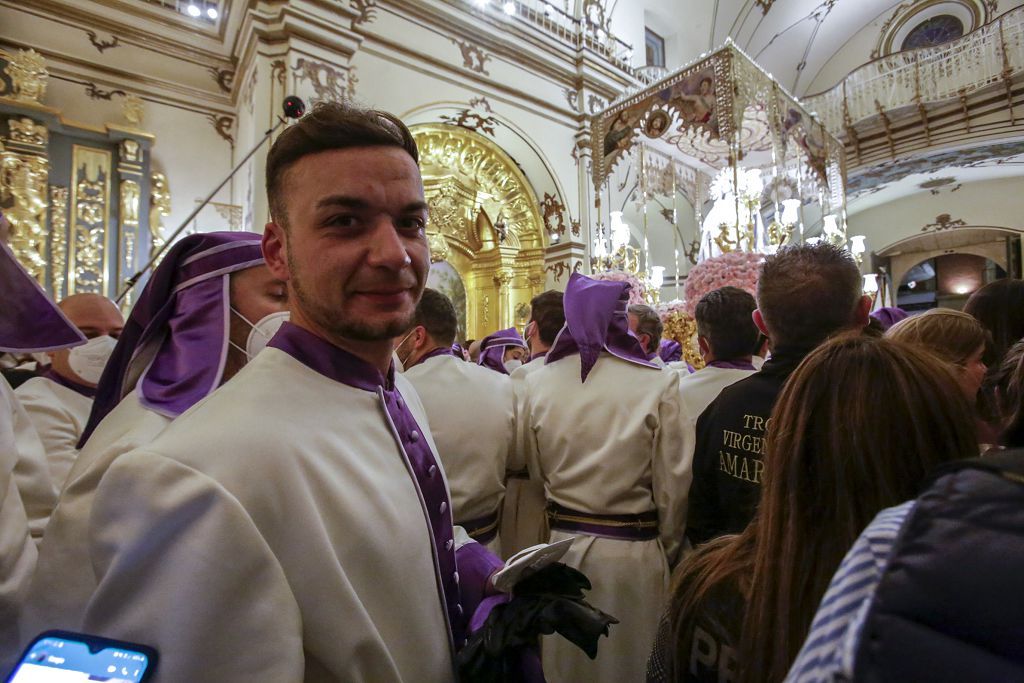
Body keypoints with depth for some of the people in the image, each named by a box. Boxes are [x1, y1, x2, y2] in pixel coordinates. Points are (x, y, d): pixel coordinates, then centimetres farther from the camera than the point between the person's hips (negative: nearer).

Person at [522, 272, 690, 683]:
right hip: (634, 553, -2)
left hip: (562, 545, 3)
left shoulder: (537, 383, -9)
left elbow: (535, 471, 1)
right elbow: (671, 486, -10)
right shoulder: (658, 384, -16)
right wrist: (668, 552, 7)